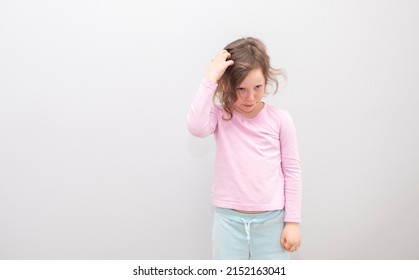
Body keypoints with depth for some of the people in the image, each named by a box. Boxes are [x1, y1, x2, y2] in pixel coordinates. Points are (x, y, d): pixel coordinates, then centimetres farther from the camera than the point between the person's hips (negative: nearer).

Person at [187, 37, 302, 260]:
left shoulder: (280, 119, -5)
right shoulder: (220, 116, -5)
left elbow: (292, 171, 0)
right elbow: (196, 127, -28)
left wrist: (292, 221, 0)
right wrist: (210, 78, -27)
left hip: (271, 219, 0)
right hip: (228, 219, 0)